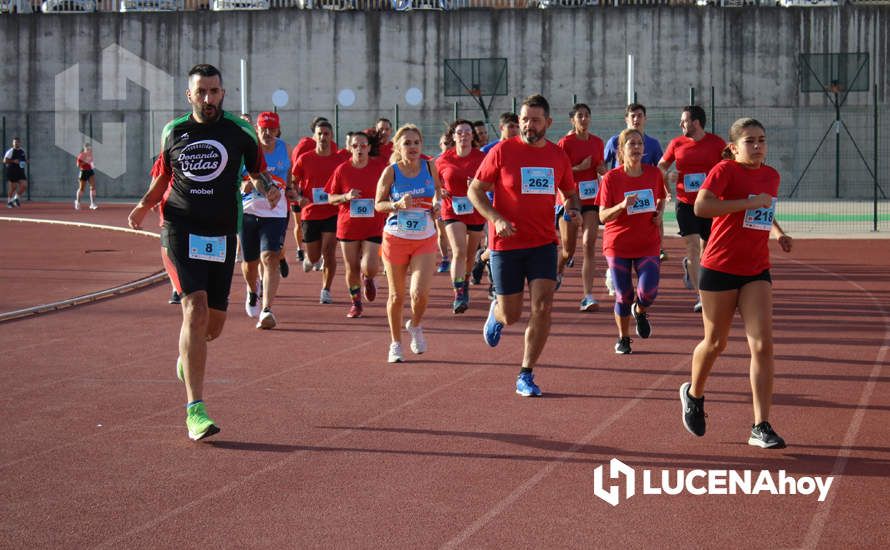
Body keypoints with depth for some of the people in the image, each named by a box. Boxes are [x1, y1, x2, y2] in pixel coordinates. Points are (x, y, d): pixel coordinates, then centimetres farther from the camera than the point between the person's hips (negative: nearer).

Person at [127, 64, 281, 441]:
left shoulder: (239, 131, 4)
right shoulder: (173, 132, 7)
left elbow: (258, 171, 14)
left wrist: (270, 188, -8)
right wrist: (144, 205, 4)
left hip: (221, 235, 2)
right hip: (180, 230, -2)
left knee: (214, 323, 7)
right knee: (196, 308, -19)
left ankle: (187, 353, 47)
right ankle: (195, 410, -18)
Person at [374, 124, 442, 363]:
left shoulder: (429, 167, -2)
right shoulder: (390, 172, -8)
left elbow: (437, 189, 18)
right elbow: (378, 204, -3)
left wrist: (436, 204, -2)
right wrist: (398, 204, -21)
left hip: (425, 239, 1)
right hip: (396, 238, -1)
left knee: (420, 292, -14)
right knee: (396, 296, 8)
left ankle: (415, 326, 20)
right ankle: (395, 343, 28)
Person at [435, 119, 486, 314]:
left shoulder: (481, 158, -5)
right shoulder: (443, 160, -3)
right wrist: (440, 192, -10)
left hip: (476, 212, 2)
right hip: (453, 211, -2)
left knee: (470, 254, 17)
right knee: (459, 252, -18)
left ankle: (465, 283, 43)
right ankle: (459, 295, -20)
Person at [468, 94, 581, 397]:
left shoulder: (558, 156, 5)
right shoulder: (502, 151, -6)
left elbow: (570, 192, 20)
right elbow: (475, 190, -2)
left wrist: (574, 209, -3)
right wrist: (496, 219, -17)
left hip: (543, 243, 2)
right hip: (506, 244, -2)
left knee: (543, 307, -11)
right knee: (511, 315, 4)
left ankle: (526, 376, 1)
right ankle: (496, 312, 45)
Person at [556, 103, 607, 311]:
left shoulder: (597, 142, 7)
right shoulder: (565, 143, -7)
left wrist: (602, 169, -1)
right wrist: (579, 168, -19)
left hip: (591, 200, 3)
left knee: (589, 245, -11)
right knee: (568, 249, 7)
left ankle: (588, 297, -13)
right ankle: (558, 271, 43)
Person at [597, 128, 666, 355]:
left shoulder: (654, 173, 0)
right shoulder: (611, 178, -8)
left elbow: (661, 198, 20)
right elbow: (602, 216, -8)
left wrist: (659, 213, 0)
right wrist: (622, 206, -25)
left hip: (648, 244, 1)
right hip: (618, 244, -1)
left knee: (648, 292, -15)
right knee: (623, 296, 1)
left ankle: (640, 311, 22)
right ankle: (623, 338, 24)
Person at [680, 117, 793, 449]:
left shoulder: (771, 175, 10)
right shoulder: (725, 170, -10)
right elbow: (701, 206, -28)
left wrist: (778, 232, 11)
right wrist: (750, 202, -26)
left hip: (757, 271, 5)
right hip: (720, 268, -4)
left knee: (763, 344, -9)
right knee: (716, 343, 9)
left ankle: (761, 427, -6)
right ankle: (693, 394, 40)